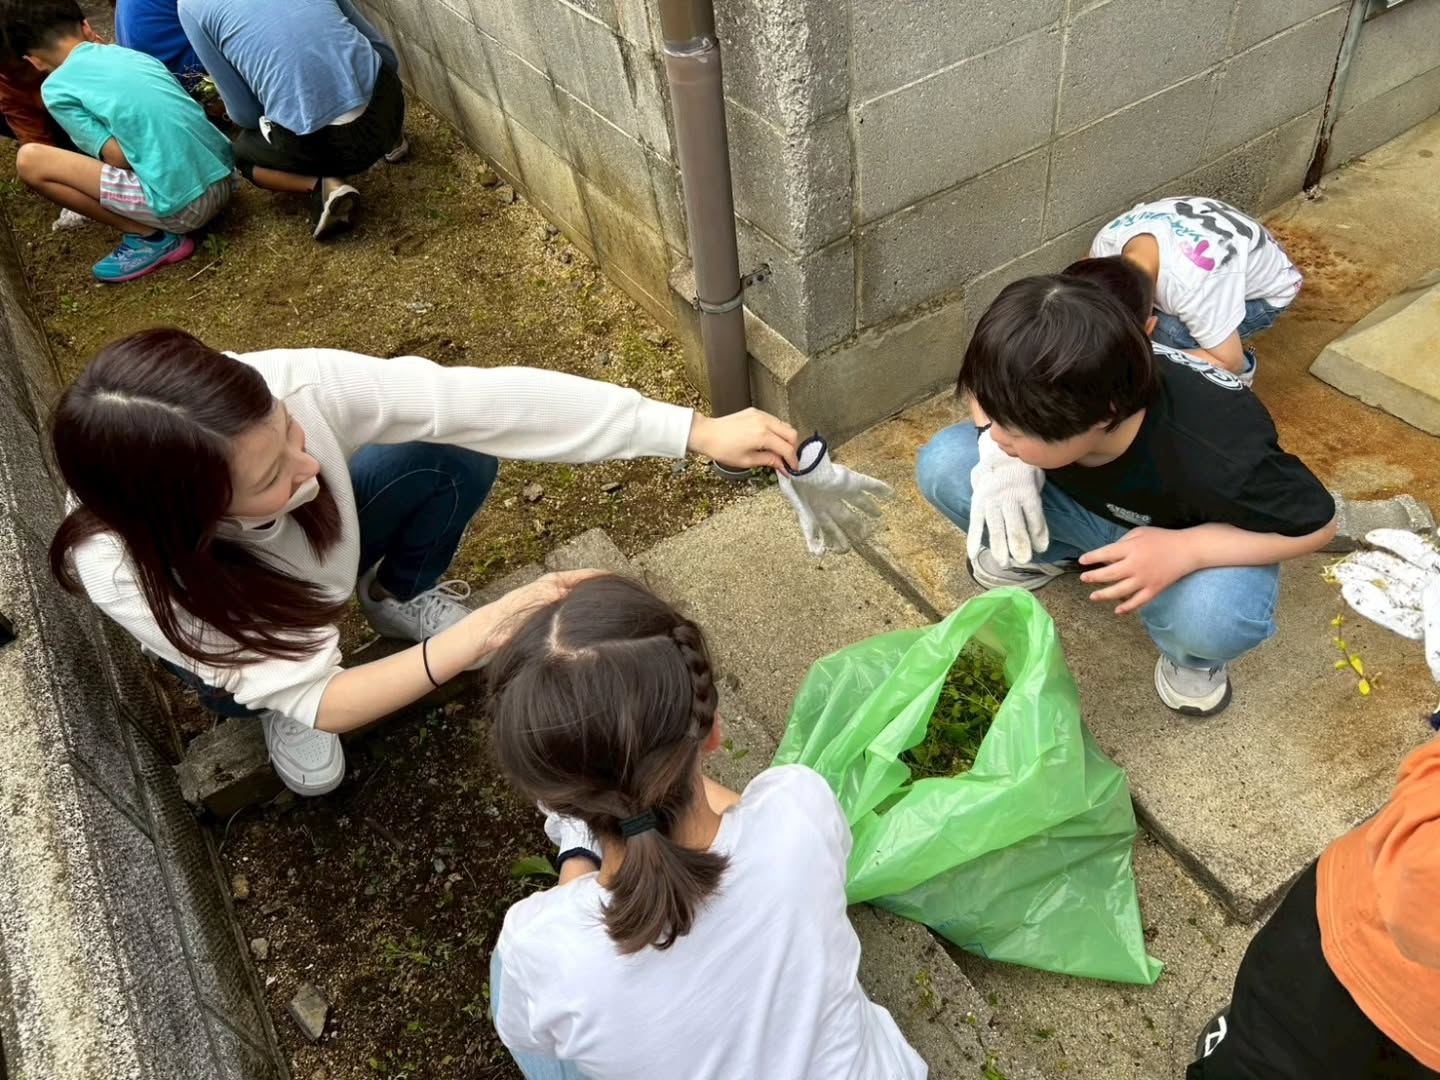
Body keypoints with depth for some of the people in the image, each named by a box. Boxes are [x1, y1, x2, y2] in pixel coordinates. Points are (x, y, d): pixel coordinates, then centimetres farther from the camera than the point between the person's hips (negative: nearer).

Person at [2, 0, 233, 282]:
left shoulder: (56, 87, -1)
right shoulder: (135, 53, 17)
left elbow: (119, 157, -6)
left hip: (183, 206, -7)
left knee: (29, 160, -1)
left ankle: (151, 238, 2)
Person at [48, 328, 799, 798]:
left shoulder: (290, 387, -41)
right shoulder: (124, 571, -42)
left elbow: (488, 398, -42)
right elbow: (315, 699, -38)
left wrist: (699, 432, -45)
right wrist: (476, 637, -52)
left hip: (324, 535, 1)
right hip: (232, 637, 0)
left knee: (457, 454, -25)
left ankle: (401, 598, 5)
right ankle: (276, 708, 7)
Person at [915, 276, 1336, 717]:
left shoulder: (1219, 459, -40)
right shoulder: (1038, 386, -30)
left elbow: (1316, 521, -21)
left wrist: (1186, 550, -39)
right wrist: (1001, 456, -27)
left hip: (1194, 535, -3)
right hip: (1084, 507, 4)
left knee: (1216, 617, -39)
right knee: (942, 464, -19)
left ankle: (1190, 654, 1)